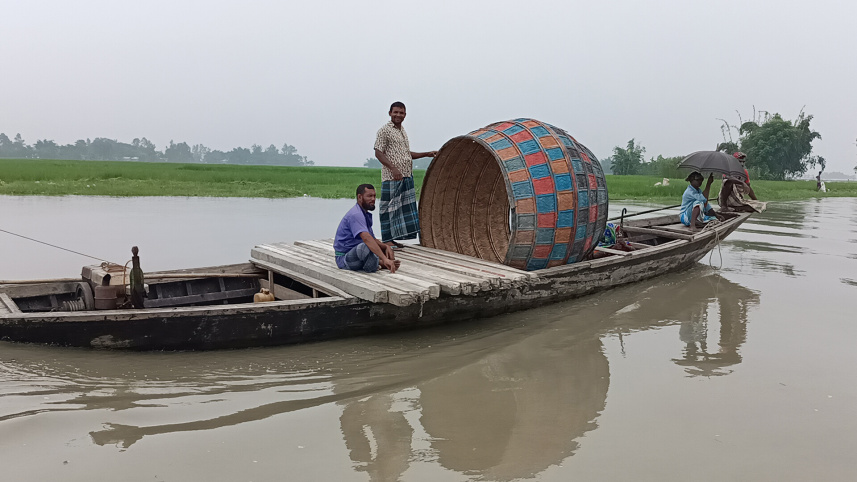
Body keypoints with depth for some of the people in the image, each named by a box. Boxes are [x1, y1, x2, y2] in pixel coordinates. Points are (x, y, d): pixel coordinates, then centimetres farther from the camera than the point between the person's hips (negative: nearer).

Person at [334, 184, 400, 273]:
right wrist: (385, 259, -44)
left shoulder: (366, 215, 14)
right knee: (364, 246, -40)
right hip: (344, 258, -10)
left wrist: (386, 247, -5)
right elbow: (366, 238, -36)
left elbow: (373, 239, 17)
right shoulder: (356, 214, -21)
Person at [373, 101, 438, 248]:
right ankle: (387, 240, 1)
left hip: (407, 176, 8)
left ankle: (394, 238, 14)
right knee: (390, 207, -5)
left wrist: (427, 154, 23)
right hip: (391, 177, -8)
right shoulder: (384, 130, -5)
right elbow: (378, 153, -12)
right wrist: (393, 168, -22)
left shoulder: (402, 131, 21)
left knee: (404, 207, 7)